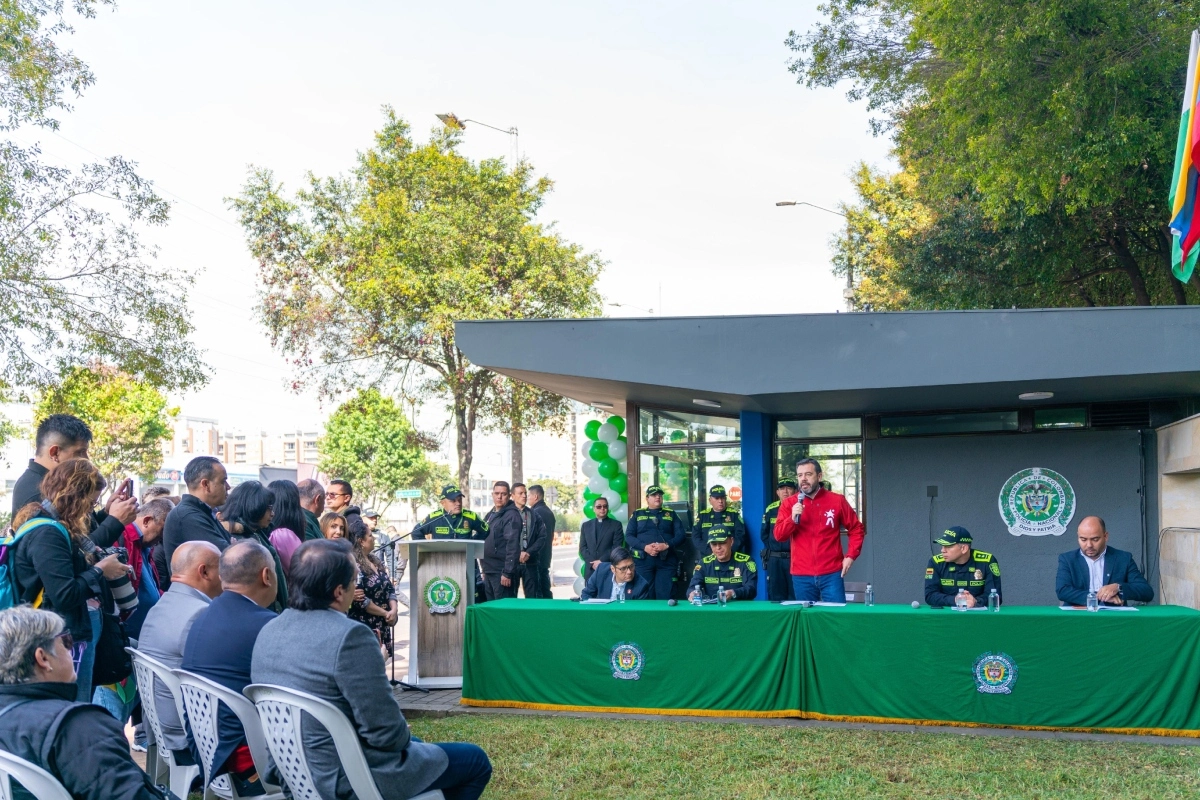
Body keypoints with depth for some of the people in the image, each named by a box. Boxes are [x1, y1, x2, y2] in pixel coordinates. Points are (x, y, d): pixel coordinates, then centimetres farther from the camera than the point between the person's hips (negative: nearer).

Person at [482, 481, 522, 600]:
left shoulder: (511, 515, -11)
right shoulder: (490, 515, 17)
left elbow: (512, 545, -19)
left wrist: (507, 572, -23)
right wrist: (485, 570, 19)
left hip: (502, 572, -9)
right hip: (489, 571, 9)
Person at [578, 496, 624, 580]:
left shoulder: (616, 525, 7)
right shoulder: (586, 525, 16)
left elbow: (617, 547, -3)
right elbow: (582, 548, 9)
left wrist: (601, 561, -12)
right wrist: (592, 562, -6)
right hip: (590, 569, 3)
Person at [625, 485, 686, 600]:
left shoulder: (671, 514, 15)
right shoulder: (637, 514, 13)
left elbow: (680, 535, 6)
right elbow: (628, 536, 4)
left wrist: (667, 545, -13)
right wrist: (645, 547, -12)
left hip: (666, 561, 0)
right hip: (643, 560, 0)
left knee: (664, 596, -5)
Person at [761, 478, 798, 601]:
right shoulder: (770, 510, 9)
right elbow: (764, 534, 16)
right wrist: (771, 549, 7)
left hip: (794, 558, -4)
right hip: (774, 560, 4)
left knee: (795, 596, 0)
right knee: (776, 597, 9)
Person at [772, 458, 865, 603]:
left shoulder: (837, 501, 2)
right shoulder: (789, 504, 4)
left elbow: (856, 529, 8)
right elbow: (779, 536, -3)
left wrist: (851, 555, -3)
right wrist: (793, 518, -19)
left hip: (831, 574, -1)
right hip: (801, 576, 1)